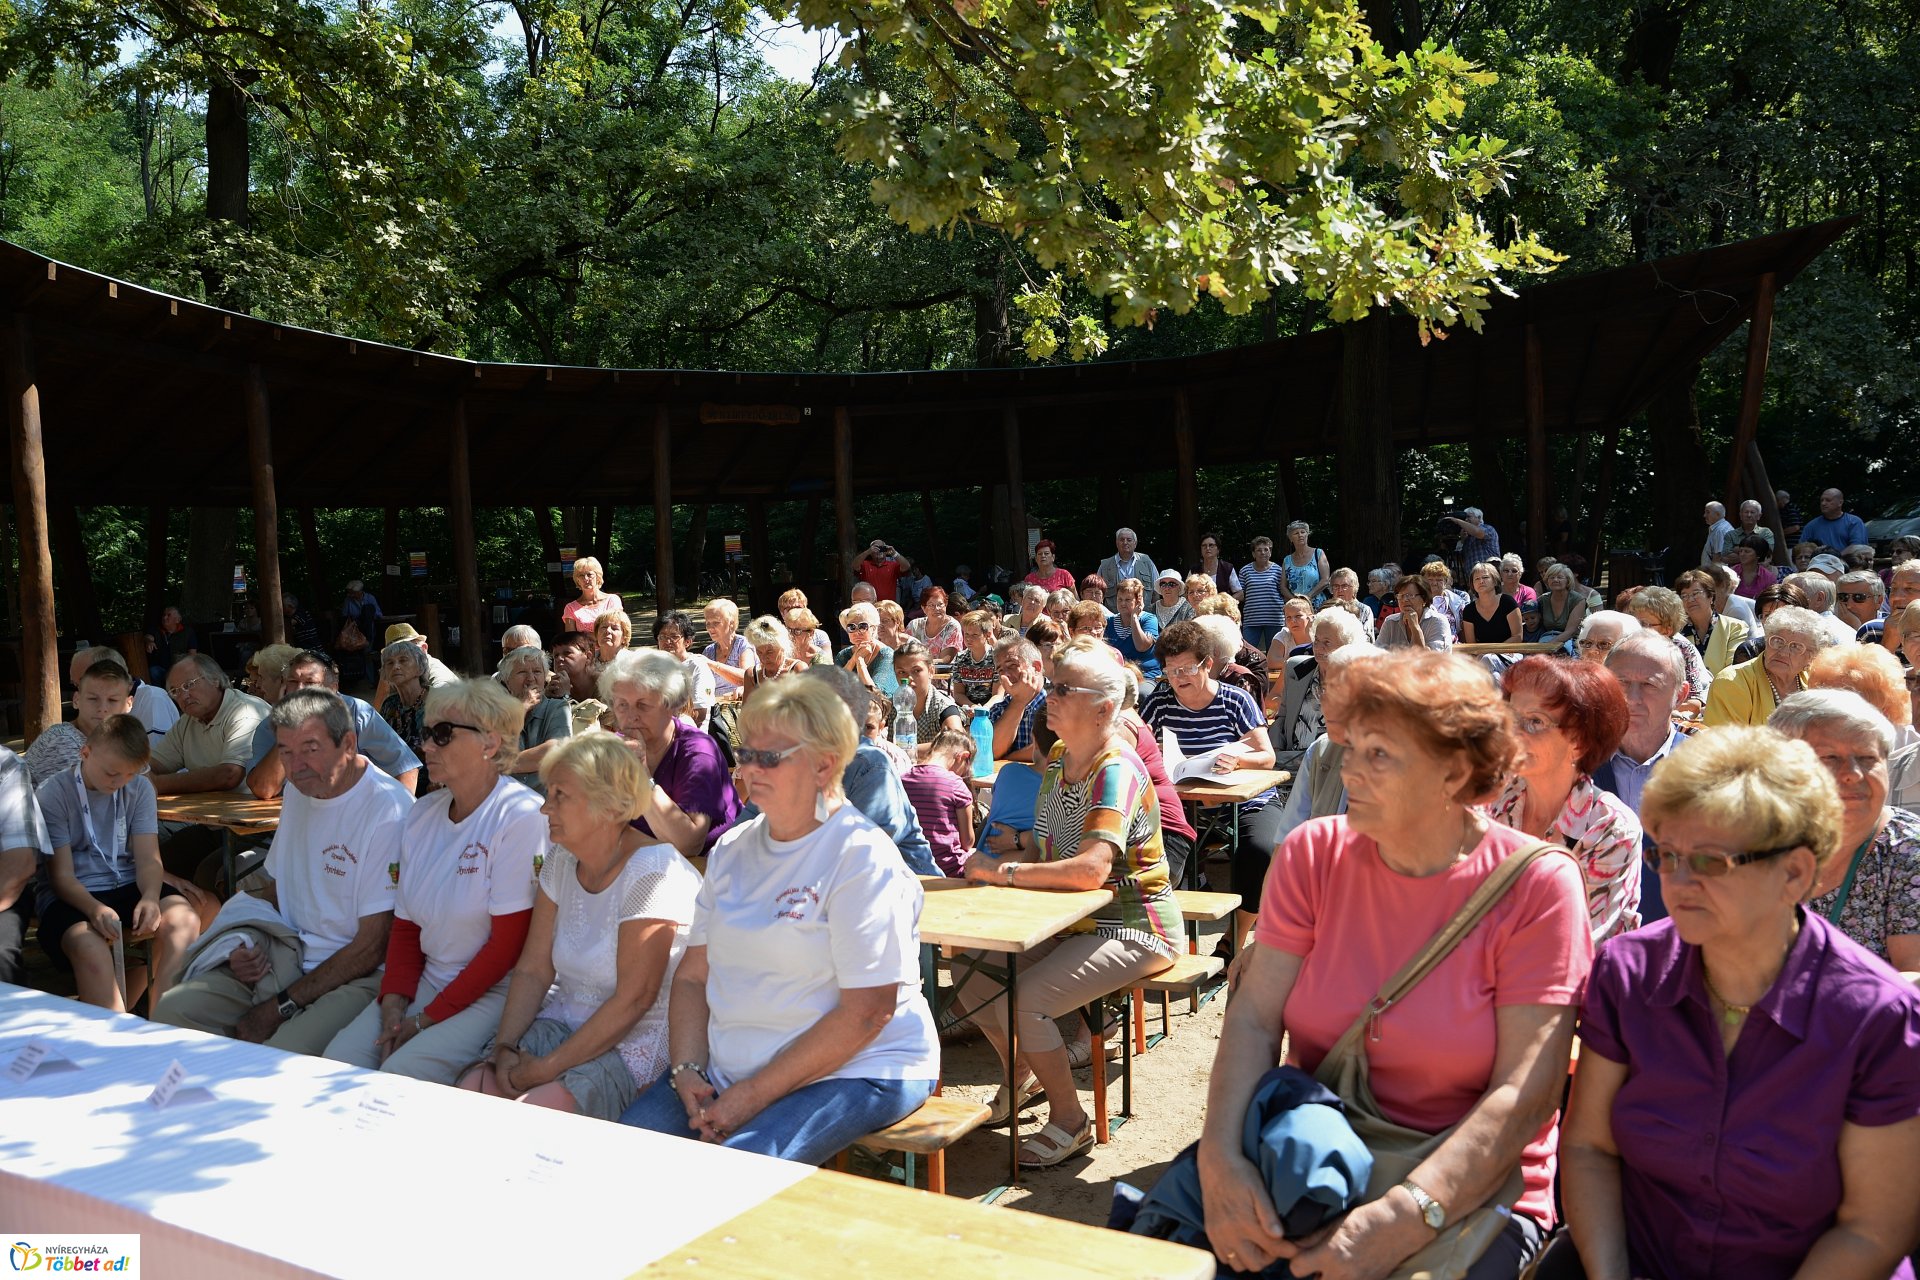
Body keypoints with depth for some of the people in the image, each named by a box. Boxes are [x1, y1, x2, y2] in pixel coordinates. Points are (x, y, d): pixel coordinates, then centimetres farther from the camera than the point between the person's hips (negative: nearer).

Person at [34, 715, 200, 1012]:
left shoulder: (140, 789, 7)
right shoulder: (53, 793, -5)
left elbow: (148, 859, 0)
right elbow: (62, 875, -10)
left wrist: (150, 898, -23)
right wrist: (95, 909, -31)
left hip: (128, 888, 4)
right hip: (71, 896, -3)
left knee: (183, 918, -26)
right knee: (90, 947, -36)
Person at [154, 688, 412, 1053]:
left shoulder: (389, 812, -18)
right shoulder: (298, 790, 10)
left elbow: (372, 947, -17)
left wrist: (282, 1007, -13)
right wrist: (249, 946, 2)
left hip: (355, 976, -8)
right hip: (288, 956, 8)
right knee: (172, 1009, -8)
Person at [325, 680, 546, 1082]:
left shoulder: (521, 817, -15)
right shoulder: (422, 814, 9)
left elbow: (509, 943, -17)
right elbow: (405, 925, 12)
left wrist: (429, 1018, -14)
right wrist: (394, 1002, -6)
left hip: (496, 990, -7)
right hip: (427, 980, 7)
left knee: (402, 1075, -24)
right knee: (338, 1062, -12)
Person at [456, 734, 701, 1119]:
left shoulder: (651, 872, -17)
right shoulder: (561, 860, 6)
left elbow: (633, 1000, -19)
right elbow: (533, 970, 6)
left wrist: (549, 1068, -18)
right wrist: (505, 1047, -9)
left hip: (634, 1044, -7)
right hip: (562, 1024, 7)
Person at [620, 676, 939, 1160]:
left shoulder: (862, 858, -12)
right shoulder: (733, 849, 12)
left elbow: (868, 1011, -17)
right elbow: (692, 976, 12)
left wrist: (754, 1096, -16)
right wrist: (687, 1071, -5)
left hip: (854, 1071, -7)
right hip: (726, 1069, 7)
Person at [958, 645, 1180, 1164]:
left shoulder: (1117, 771, -23)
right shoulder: (1057, 757, 6)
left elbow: (1091, 869, -35)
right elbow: (1043, 848, 12)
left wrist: (1003, 871, -26)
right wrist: (1004, 861, -10)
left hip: (1130, 928, -9)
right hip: (1074, 922, 9)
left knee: (1020, 1003, -23)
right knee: (971, 978, 0)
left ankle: (1070, 1121, 0)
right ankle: (1020, 1079, 25)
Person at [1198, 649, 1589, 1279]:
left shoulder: (1537, 885, -12)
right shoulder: (1314, 853, -2)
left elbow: (1526, 1096, -16)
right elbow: (1254, 1017, -6)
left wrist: (1406, 1217, -26)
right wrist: (1221, 1155, -23)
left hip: (1470, 1191, -2)